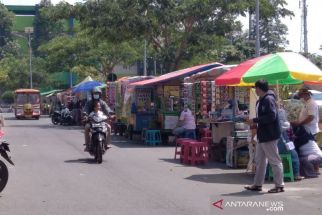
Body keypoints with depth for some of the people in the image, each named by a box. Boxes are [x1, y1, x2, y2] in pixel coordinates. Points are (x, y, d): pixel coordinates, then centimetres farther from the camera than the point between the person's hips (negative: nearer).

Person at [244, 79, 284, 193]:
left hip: (269, 136, -11)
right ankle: (257, 184, 22)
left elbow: (271, 116, -26)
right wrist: (255, 121, 4)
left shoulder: (268, 99, -17)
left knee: (275, 161, -2)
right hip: (262, 135, 11)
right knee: (259, 160, 15)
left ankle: (279, 185, 4)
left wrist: (256, 120, -20)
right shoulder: (260, 101, 14)